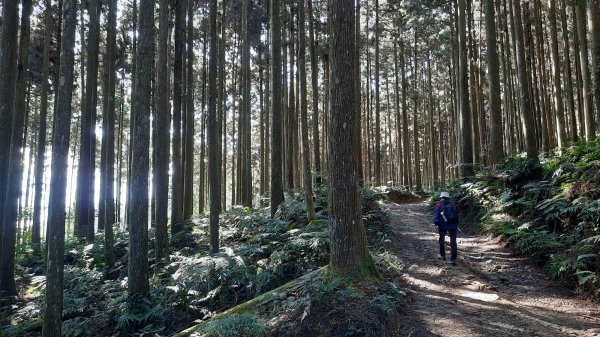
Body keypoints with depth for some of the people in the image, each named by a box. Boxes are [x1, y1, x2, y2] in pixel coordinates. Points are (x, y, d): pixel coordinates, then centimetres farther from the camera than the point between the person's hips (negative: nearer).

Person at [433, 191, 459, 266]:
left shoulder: (439, 205, 3)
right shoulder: (453, 205, 12)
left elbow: (436, 215, -8)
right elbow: (457, 216, 16)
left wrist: (436, 225, -11)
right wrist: (456, 225, 24)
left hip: (443, 225, -1)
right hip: (453, 225, 2)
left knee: (441, 240, 20)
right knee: (453, 242, 1)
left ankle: (442, 255, 30)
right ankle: (453, 259, -7)